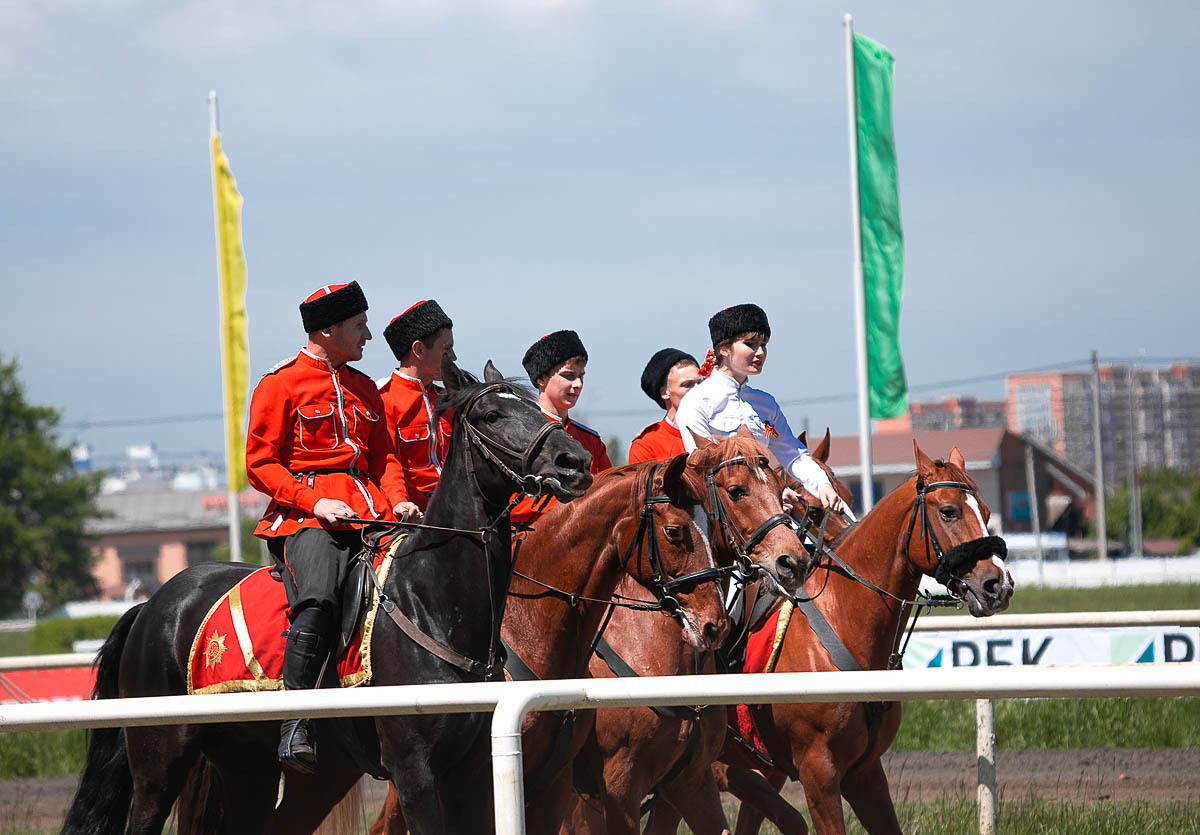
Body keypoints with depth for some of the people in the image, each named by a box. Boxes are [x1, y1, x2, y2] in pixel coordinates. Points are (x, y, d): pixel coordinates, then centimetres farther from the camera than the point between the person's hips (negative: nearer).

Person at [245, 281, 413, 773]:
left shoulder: (364, 388, 22)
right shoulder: (280, 384, 2)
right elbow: (260, 463, -1)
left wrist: (397, 500, 5)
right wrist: (314, 501, -14)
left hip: (369, 508, 6)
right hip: (306, 512, -6)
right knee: (318, 600, -32)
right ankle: (295, 726, -31)